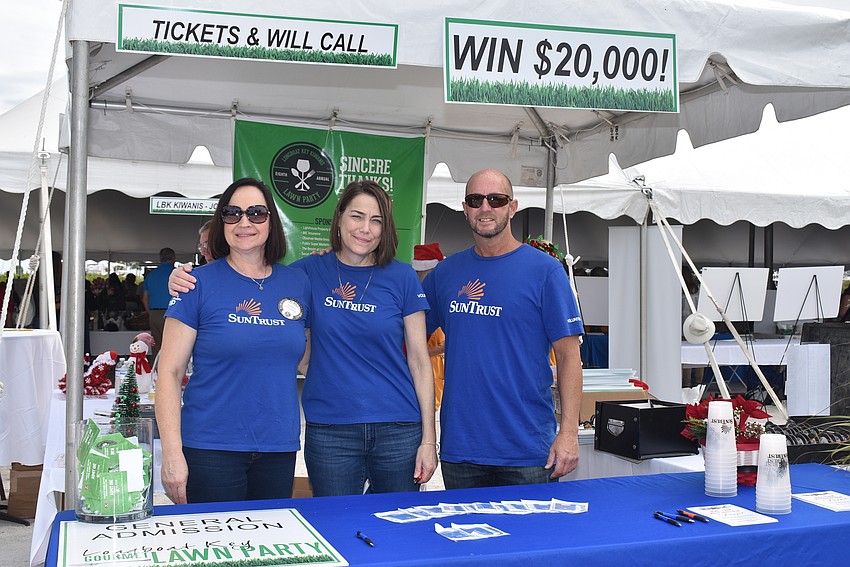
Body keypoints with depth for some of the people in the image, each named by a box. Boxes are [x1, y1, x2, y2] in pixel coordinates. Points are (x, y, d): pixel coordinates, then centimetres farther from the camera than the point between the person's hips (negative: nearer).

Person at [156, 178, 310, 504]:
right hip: (212, 448, -3)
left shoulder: (298, 283, 6)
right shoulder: (200, 283, -5)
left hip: (279, 446, 4)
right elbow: (169, 371, -6)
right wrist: (172, 453, -13)